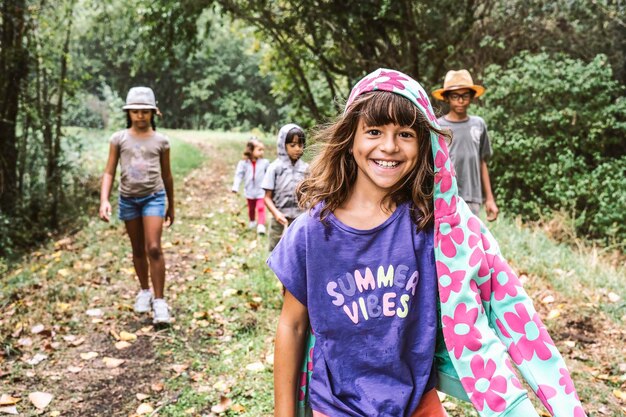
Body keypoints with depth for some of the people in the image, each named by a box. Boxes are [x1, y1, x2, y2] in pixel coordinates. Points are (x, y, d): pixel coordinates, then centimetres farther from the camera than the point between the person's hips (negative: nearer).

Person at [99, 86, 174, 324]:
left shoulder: (161, 140, 1)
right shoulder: (119, 139, 0)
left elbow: (166, 175, 10)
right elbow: (109, 172, 0)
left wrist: (171, 206, 15)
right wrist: (104, 200, -15)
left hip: (154, 197, -1)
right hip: (128, 198, 2)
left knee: (154, 248, -12)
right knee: (138, 250, 13)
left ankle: (159, 300, -4)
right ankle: (144, 291, 31)